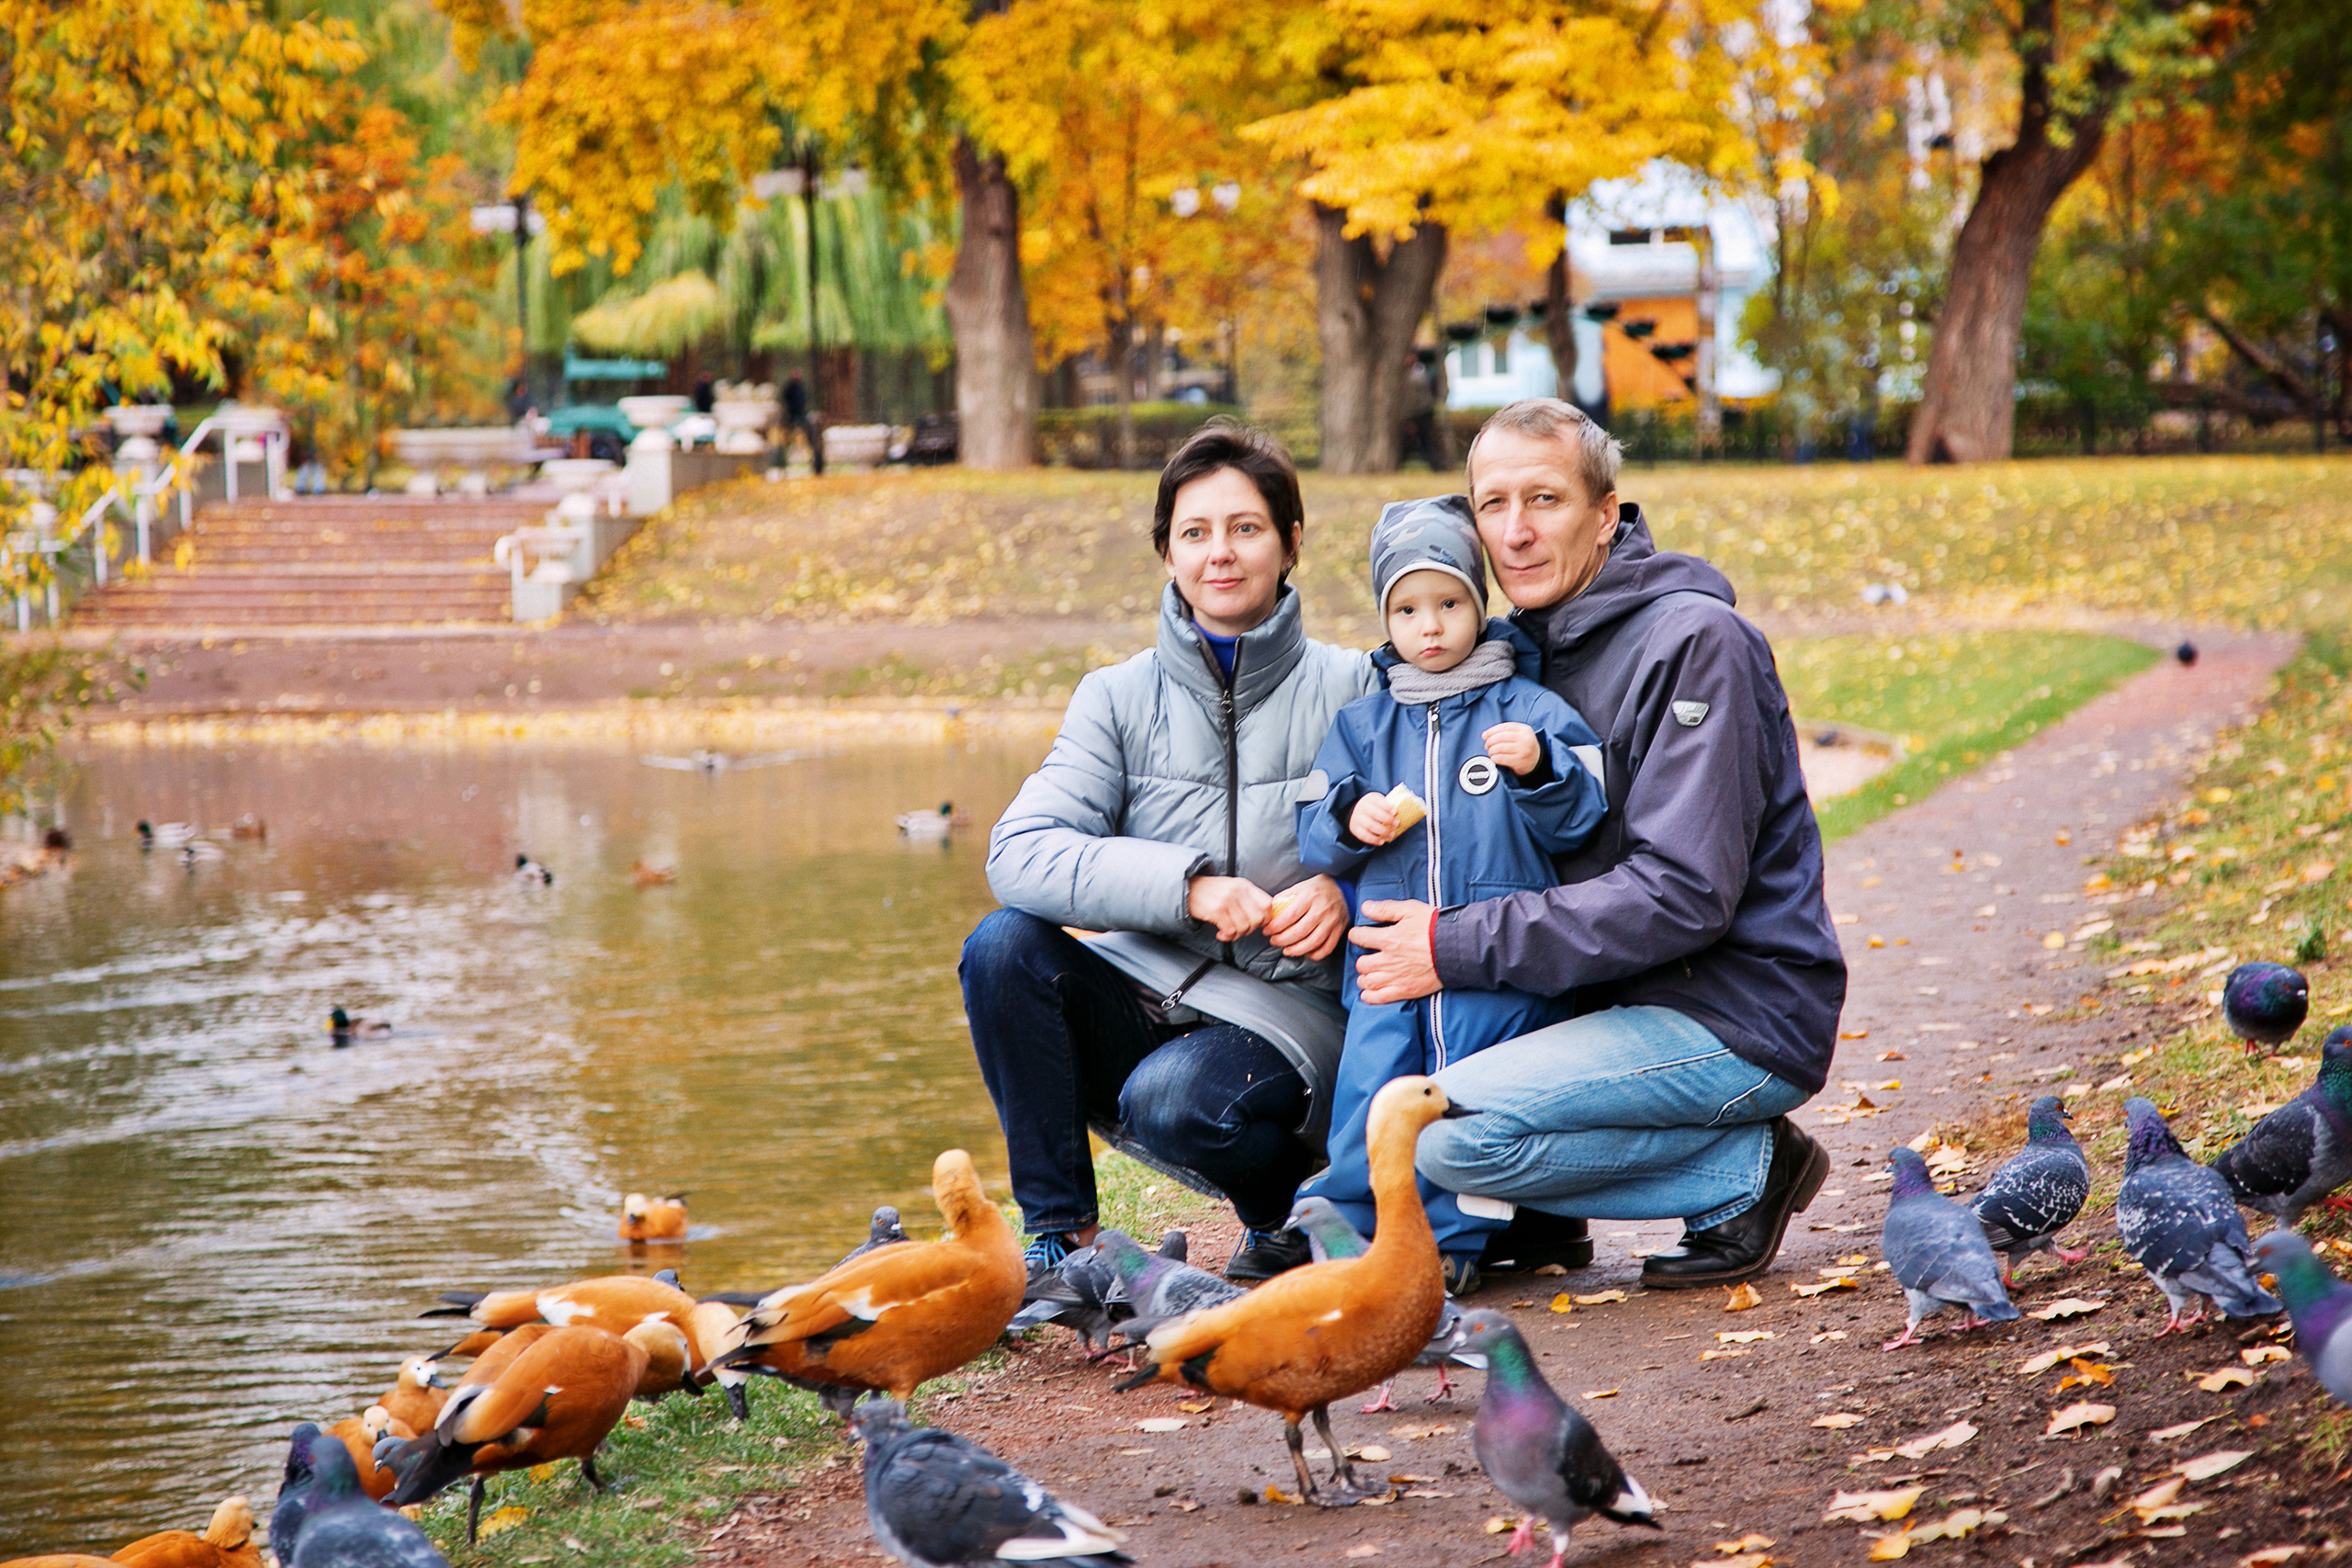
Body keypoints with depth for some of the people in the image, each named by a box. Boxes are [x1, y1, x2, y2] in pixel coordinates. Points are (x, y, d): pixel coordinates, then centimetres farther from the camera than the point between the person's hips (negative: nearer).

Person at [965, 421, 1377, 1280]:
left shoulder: (1352, 690, 0)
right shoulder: (1120, 697, 4)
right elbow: (1020, 853, -10)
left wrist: (1345, 892, -22)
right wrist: (1184, 883, -24)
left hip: (1289, 1008, -3)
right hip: (1145, 995, 3)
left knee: (1172, 1103, -34)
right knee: (1004, 945, -23)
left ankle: (1283, 1201, 3)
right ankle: (1059, 1232, -10)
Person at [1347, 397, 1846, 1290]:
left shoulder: (1693, 641, -16)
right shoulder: (1534, 646, 11)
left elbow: (1683, 894, -24)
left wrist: (1460, 949, -22)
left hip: (1739, 1014, -9)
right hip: (1625, 997, 9)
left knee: (1449, 1134, -24)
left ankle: (1749, 1173, -9)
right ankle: (1541, 1215, 10)